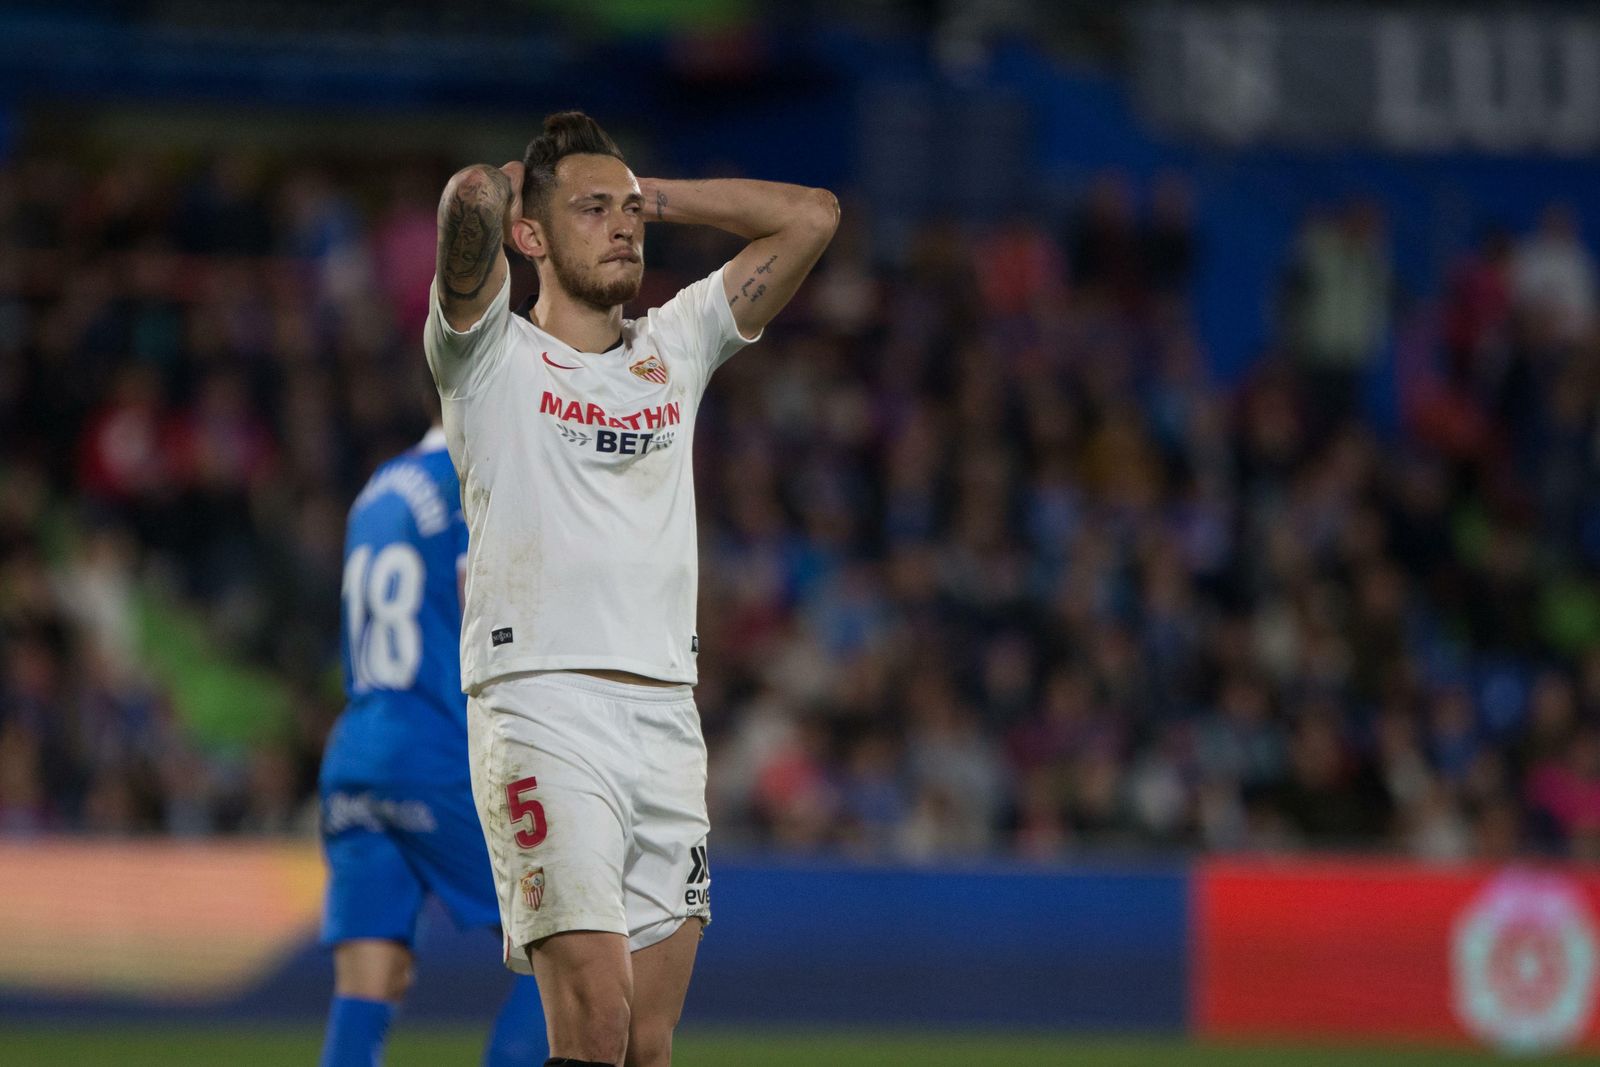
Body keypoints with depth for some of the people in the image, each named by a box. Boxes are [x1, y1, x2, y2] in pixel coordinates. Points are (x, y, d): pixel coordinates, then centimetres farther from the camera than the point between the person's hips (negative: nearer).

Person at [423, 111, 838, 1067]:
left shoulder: (674, 348, 20)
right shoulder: (490, 355, 5)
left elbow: (811, 217, 19)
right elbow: (472, 203, -13)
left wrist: (649, 194, 19)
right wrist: (515, 186, 10)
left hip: (668, 722, 5)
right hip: (542, 710, -5)